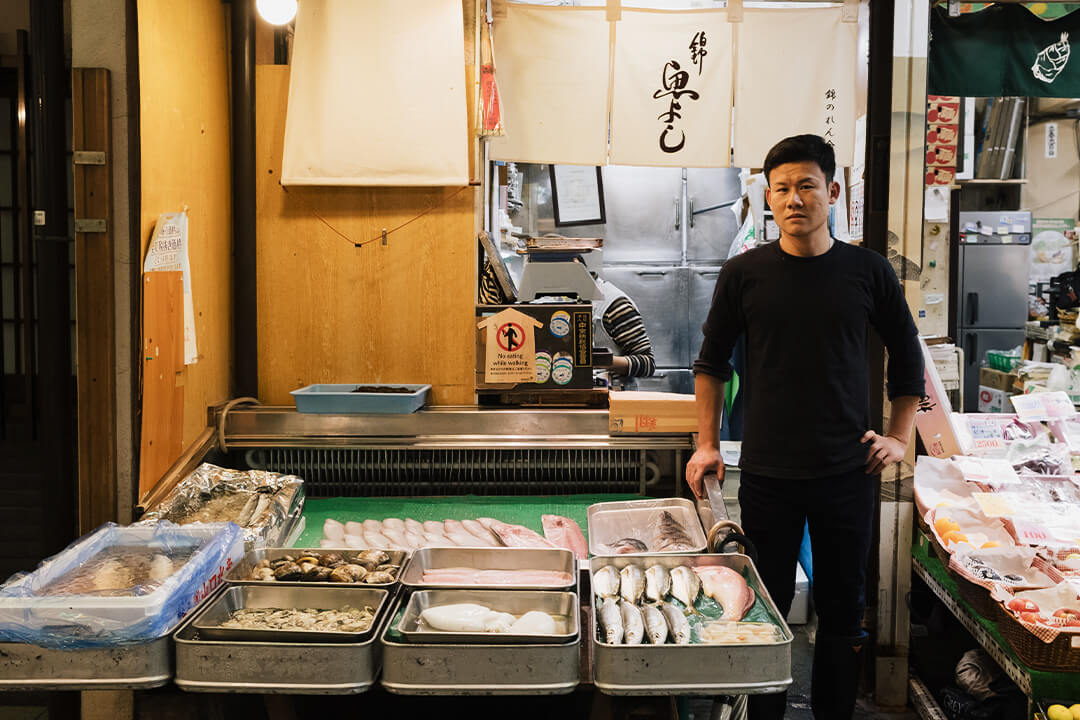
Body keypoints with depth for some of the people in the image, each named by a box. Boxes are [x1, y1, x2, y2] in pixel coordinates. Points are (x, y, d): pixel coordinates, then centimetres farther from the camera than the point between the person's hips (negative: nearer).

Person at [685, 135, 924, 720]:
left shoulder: (867, 271, 1)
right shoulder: (743, 274, -1)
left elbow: (907, 356, 14)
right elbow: (711, 363, 9)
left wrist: (900, 437, 8)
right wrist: (707, 445, 4)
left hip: (848, 473, 1)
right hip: (767, 474, -1)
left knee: (842, 609, 10)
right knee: (766, 609, 6)